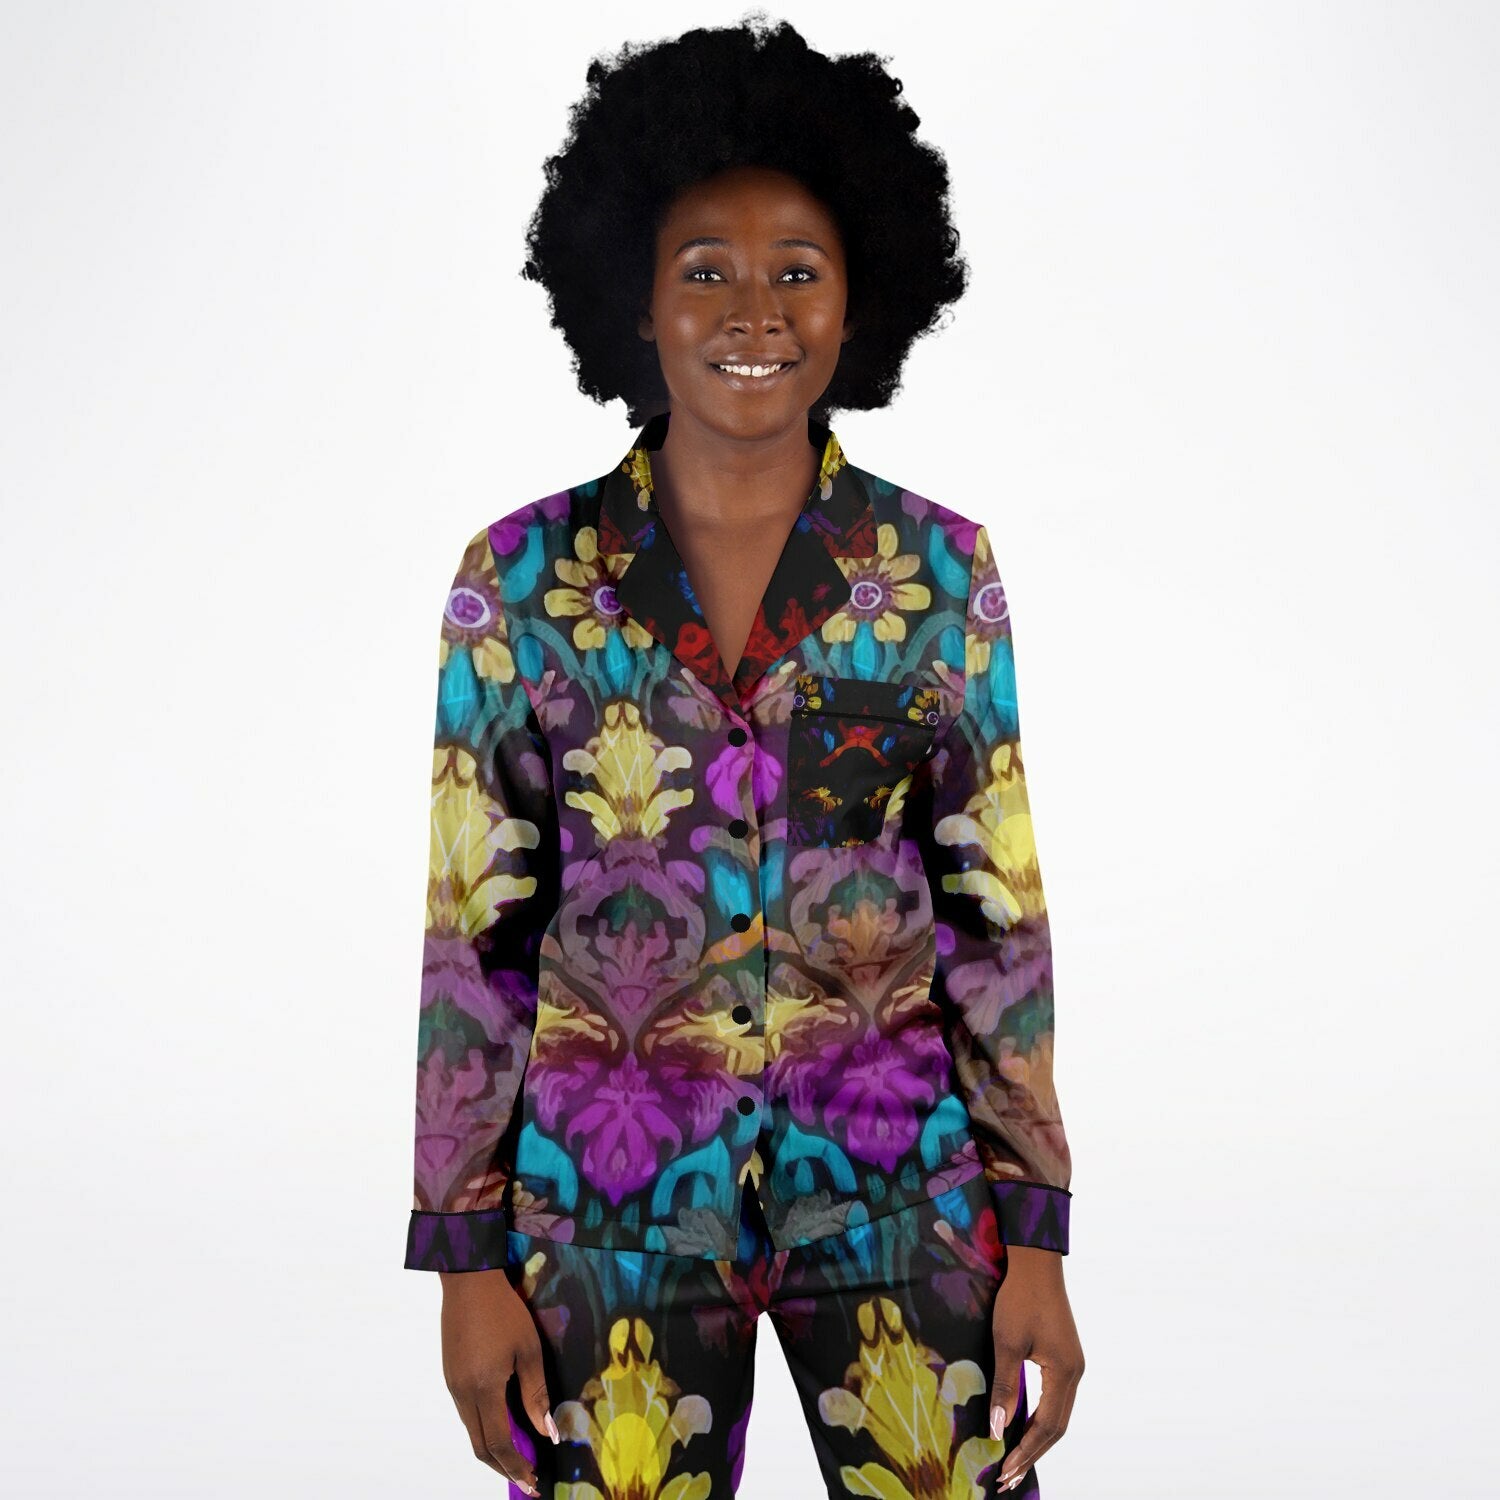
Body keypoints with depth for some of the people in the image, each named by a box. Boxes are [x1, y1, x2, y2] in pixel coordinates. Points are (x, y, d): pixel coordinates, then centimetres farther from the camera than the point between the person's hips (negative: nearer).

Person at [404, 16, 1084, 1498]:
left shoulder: (942, 567, 0)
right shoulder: (523, 575, -2)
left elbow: (999, 916, 2)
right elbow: (474, 933, 0)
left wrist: (1039, 1239, 0)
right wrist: (466, 1256, -1)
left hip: (893, 1181, 1)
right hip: (612, 1195, 0)